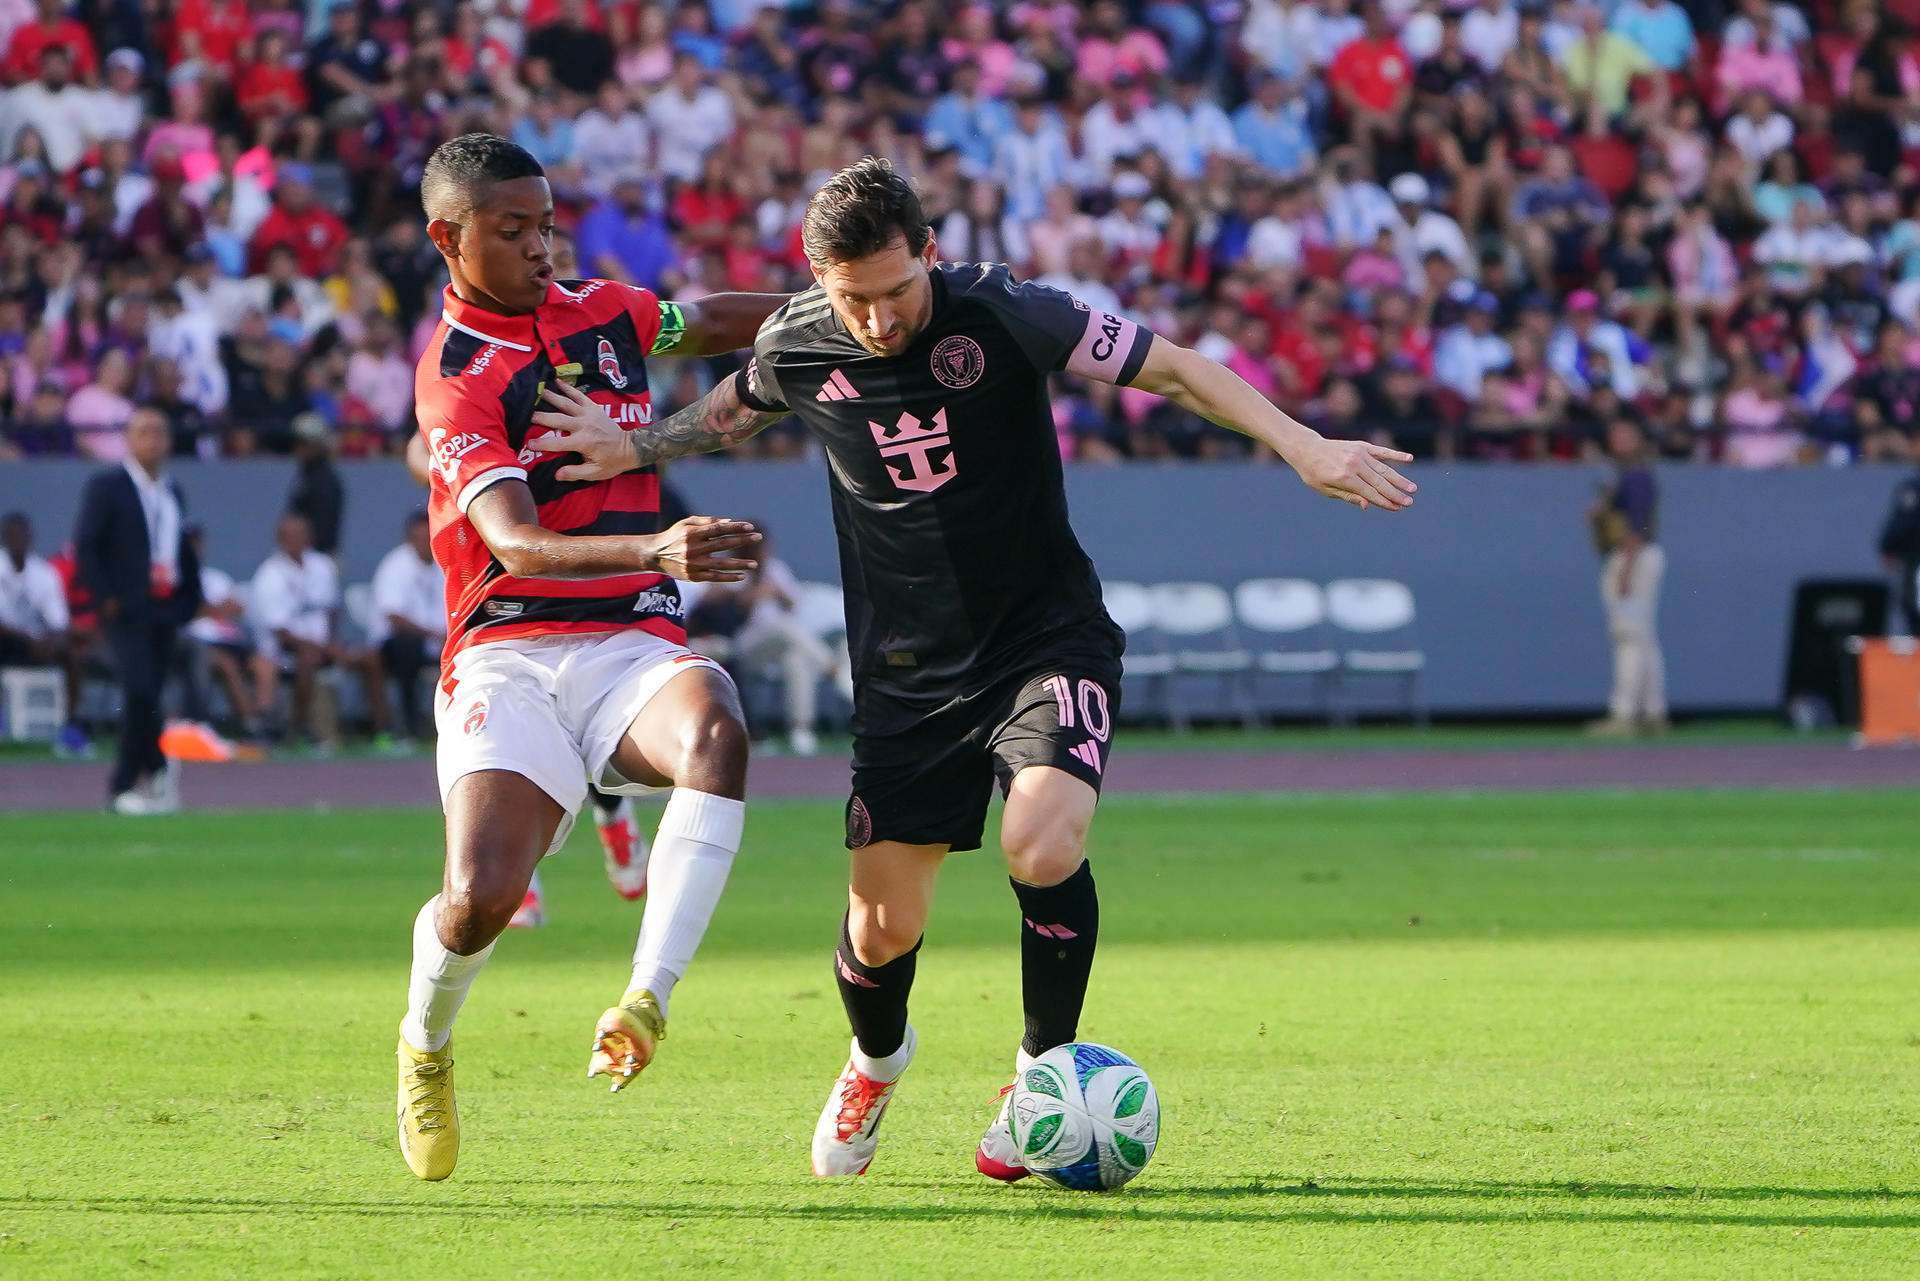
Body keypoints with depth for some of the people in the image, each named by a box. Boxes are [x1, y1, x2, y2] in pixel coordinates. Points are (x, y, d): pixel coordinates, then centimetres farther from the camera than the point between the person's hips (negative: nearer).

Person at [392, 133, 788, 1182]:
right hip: (508, 654, -4)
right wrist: (656, 547, -40)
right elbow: (517, 544, -24)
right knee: (482, 897, -21)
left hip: (633, 643, 4)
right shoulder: (453, 377, -8)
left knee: (715, 732, -33)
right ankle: (426, 1044, 15)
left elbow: (712, 321, 35)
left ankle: (647, 998, -33)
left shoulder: (602, 312, 12)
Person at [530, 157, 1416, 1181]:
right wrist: (634, 447, 5)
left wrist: (1301, 444, -24)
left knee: (1042, 845, -29)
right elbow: (736, 409, 20)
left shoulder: (1000, 315, -18)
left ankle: (1046, 1070, -3)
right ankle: (875, 1062, 38)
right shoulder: (796, 348, -6)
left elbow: (1175, 369, -14)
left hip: (1047, 641, -3)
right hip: (908, 673, 3)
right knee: (882, 929, 1)